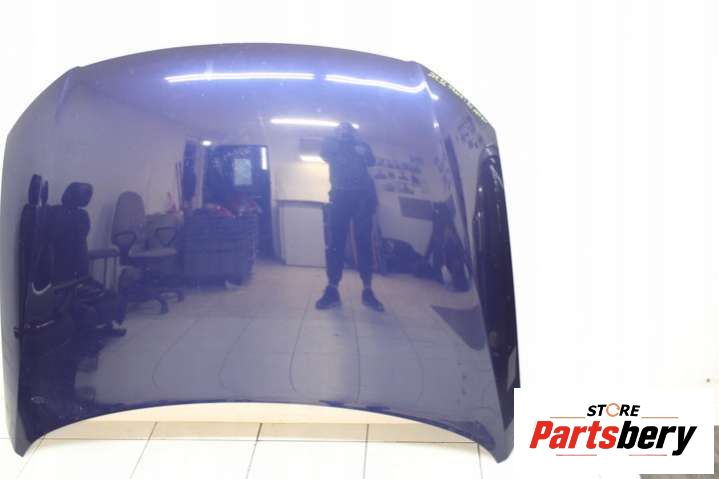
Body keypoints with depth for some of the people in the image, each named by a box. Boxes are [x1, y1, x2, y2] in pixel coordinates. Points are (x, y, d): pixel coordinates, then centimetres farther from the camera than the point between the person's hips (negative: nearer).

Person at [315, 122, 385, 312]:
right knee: (336, 241, -9)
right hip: (340, 194, -1)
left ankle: (367, 290, -5)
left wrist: (363, 152, -7)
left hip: (362, 194, 1)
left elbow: (371, 160, 7)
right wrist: (337, 138, 5)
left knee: (364, 241, -4)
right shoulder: (332, 144, 21)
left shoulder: (360, 145, 23)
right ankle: (332, 289, -12)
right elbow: (325, 154, 1)